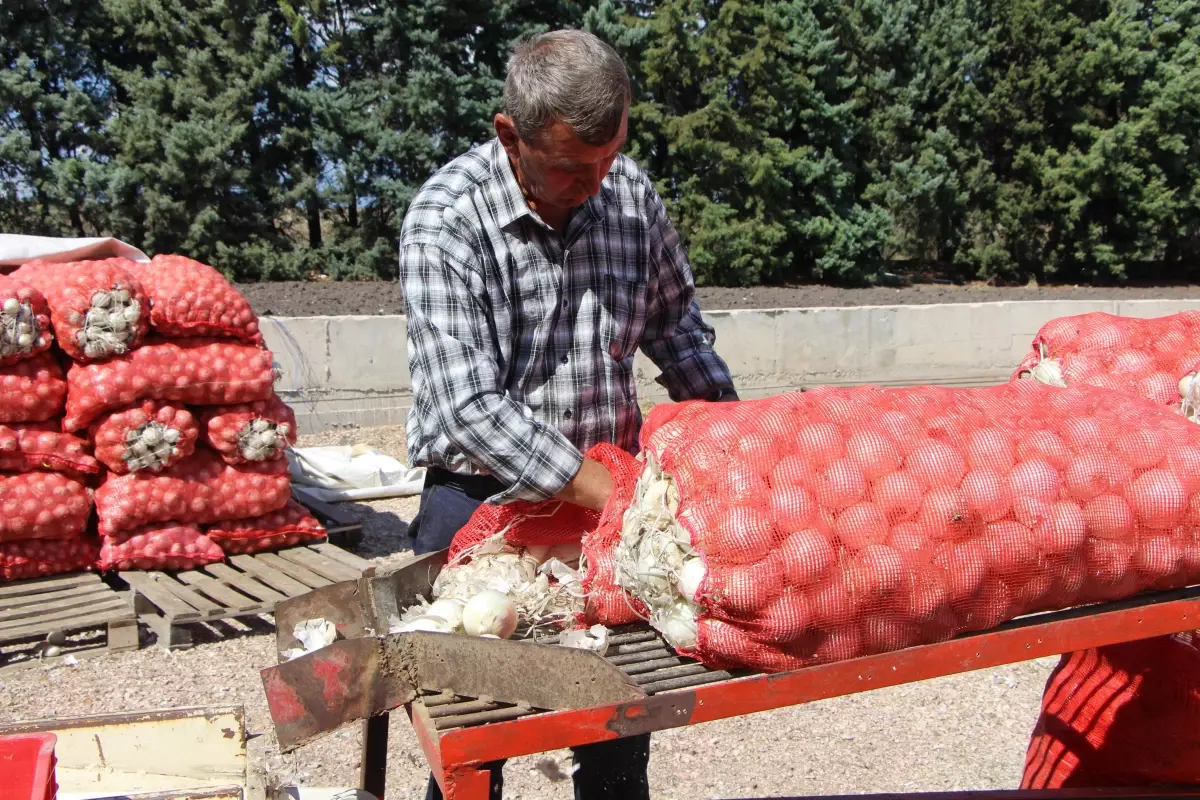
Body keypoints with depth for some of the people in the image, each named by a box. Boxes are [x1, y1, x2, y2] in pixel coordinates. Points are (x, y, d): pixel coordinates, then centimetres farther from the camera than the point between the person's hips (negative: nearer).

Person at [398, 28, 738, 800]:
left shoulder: (631, 191, -3)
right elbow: (470, 408, -24)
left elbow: (676, 328, 12)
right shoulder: (447, 218, -16)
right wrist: (607, 491, -26)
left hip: (611, 486, 4)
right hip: (483, 498, -3)